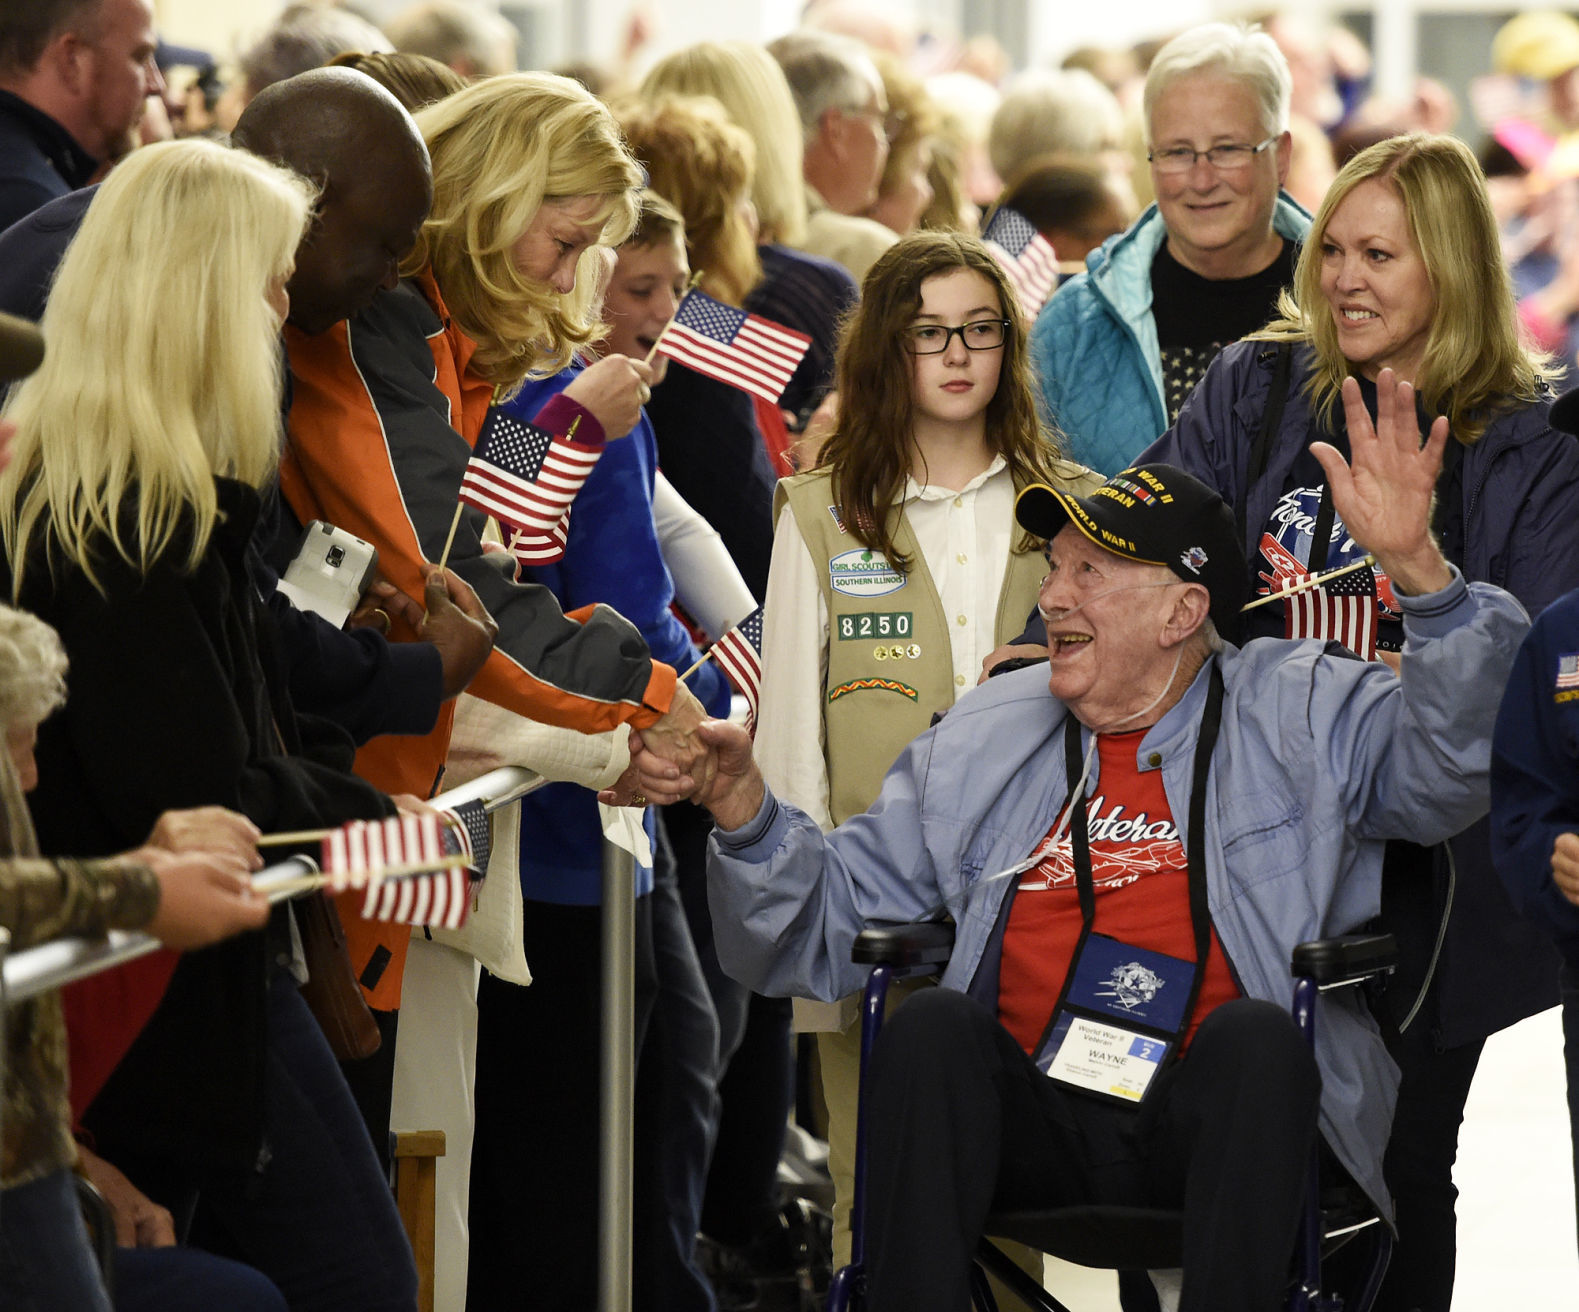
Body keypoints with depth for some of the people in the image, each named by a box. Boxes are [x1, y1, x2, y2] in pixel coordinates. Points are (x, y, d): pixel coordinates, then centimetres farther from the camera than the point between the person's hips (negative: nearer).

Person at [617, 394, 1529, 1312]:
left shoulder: (1300, 713, 12)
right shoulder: (980, 740, 21)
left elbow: (1450, 769, -7)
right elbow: (826, 926, 19)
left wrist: (1416, 567, -20)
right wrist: (741, 803, -1)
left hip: (1216, 1123, -2)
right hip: (1030, 1119, 2)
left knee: (1251, 1032, -33)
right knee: (934, 1026, -26)